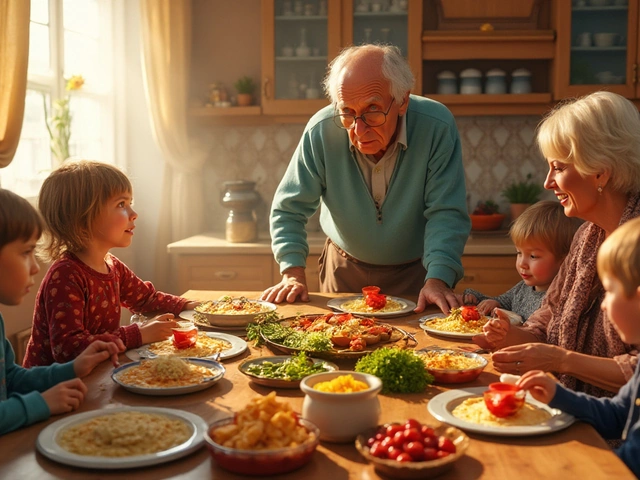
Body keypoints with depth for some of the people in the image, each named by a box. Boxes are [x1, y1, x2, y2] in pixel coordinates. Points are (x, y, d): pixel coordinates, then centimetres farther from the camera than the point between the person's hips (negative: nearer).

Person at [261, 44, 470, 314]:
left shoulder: (437, 127, -25)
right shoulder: (321, 131, -22)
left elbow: (446, 213, -21)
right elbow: (289, 209, -12)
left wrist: (437, 280, -33)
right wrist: (293, 274, -22)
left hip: (414, 271, -1)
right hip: (344, 269, 1)